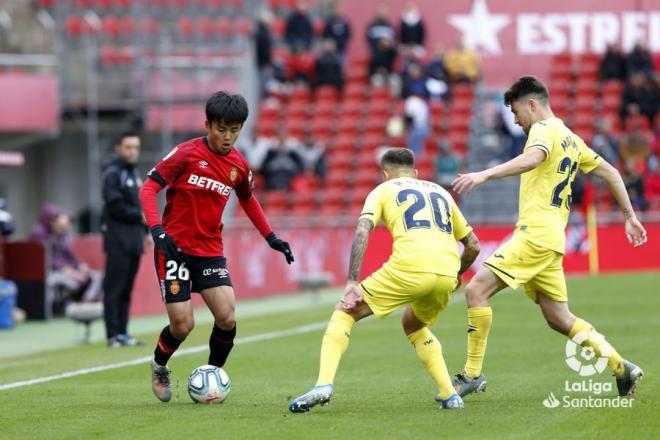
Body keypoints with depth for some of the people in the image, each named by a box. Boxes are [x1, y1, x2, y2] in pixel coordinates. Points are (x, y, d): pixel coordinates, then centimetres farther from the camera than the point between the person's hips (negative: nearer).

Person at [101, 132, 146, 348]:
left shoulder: (135, 174, 19)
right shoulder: (113, 173, -6)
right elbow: (115, 206, -15)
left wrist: (147, 229, 11)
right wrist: (139, 216, -11)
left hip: (134, 241, 8)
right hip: (118, 241, -8)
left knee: (126, 290, 9)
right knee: (114, 289, -6)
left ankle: (122, 333, 12)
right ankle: (113, 336, -7)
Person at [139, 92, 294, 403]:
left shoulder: (239, 166, 5)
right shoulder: (187, 154, -10)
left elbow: (247, 199, 25)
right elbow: (148, 188, -11)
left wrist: (270, 237, 21)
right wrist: (157, 230, -23)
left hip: (210, 251, 4)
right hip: (174, 248, -4)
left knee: (227, 318, -12)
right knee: (183, 324, -9)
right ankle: (159, 366, 23)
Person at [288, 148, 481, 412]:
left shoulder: (383, 190, 18)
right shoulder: (440, 192, 31)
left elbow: (362, 232, 0)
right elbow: (473, 245, 31)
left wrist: (352, 283, -3)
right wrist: (458, 273, 49)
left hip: (410, 268, -5)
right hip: (447, 273, 5)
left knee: (345, 313, 11)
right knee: (413, 325, 34)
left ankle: (324, 385, -9)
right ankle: (449, 396, 23)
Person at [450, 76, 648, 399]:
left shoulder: (544, 129, -6)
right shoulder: (571, 139, 22)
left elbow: (533, 158, -29)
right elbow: (610, 173, 27)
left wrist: (484, 175, -38)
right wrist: (629, 216, 31)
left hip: (535, 233, -10)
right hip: (551, 239, 10)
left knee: (476, 289, -13)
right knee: (559, 319, 13)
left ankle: (473, 374, -14)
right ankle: (623, 369, 14)